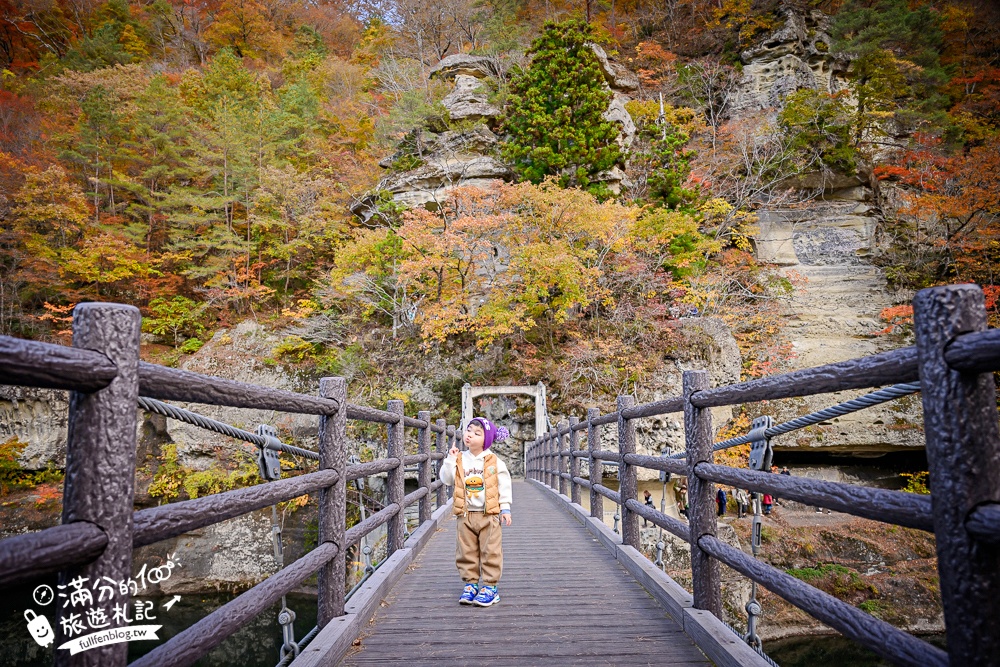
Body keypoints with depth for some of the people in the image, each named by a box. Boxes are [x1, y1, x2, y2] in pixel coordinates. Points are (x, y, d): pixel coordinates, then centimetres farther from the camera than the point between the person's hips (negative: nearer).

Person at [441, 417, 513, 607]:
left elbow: (504, 486, 1)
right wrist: (450, 460, -8)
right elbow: (447, 479, -2)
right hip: (466, 515, 3)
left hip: (489, 515, -3)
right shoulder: (460, 460, 3)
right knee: (466, 552, 9)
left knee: (490, 552, 1)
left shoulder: (494, 462, -4)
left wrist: (505, 508, -2)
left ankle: (490, 586, 12)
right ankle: (470, 584, 22)